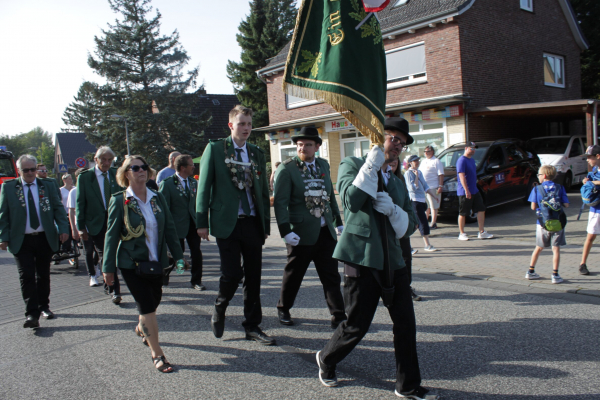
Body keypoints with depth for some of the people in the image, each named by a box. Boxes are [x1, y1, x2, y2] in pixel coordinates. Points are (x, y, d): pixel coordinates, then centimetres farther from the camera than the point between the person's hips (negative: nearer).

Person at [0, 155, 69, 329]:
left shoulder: (47, 186, 5)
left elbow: (58, 208, 5)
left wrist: (63, 228, -9)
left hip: (45, 238, 2)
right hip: (21, 241, -2)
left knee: (43, 275, 12)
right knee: (27, 276, -6)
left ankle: (44, 307, 26)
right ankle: (32, 314, -4)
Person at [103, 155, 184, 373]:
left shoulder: (158, 198, 3)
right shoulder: (119, 201, -8)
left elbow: (170, 228, 6)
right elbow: (112, 235, -6)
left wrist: (178, 256, 3)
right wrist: (108, 267, -6)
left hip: (156, 261, 5)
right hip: (131, 263, -5)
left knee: (154, 300, 16)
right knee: (147, 305, -5)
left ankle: (142, 328, 49)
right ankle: (157, 354, 7)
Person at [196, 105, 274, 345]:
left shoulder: (257, 153, 13)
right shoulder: (215, 148, 2)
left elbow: (263, 191, 15)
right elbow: (204, 187, 0)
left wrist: (266, 224, 12)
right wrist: (202, 222, -5)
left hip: (252, 223, 4)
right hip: (227, 223, -4)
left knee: (253, 276, 6)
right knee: (232, 272, -7)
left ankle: (252, 326, 19)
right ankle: (219, 310, 24)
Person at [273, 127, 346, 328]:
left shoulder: (324, 165, 10)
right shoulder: (286, 168, -7)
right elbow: (280, 202, -12)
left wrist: (338, 222, 17)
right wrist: (286, 231, -19)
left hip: (326, 232, 5)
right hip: (302, 232, -4)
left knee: (331, 276, 6)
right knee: (293, 275, 10)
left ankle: (338, 316, 13)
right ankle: (283, 309, 31)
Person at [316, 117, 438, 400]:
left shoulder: (397, 183, 20)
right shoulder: (352, 164, 3)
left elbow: (409, 226, 12)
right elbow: (351, 200, -15)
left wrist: (392, 210, -7)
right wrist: (371, 165, -17)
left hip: (392, 259, 6)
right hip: (362, 257, -6)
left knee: (406, 323, 3)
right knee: (357, 325, 1)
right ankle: (326, 360, 30)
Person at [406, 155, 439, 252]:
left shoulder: (419, 172, 17)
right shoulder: (409, 173, -9)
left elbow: (425, 186, 22)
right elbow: (413, 187, -18)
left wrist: (434, 196, 18)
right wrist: (416, 177, -15)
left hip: (422, 200, 9)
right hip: (415, 200, -9)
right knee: (423, 222, -10)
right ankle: (427, 245, -7)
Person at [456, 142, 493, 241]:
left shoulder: (472, 160, 16)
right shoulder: (462, 160, -14)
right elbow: (461, 176, -22)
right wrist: (466, 190, -27)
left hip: (474, 191, 9)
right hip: (464, 192, -9)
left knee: (481, 210, 7)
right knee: (463, 213, 0)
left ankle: (482, 232, 13)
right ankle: (461, 234, 10)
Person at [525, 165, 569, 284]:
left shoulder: (537, 189, -3)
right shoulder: (560, 188, -1)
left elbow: (533, 207, -7)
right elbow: (566, 205, -4)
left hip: (542, 223, 1)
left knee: (539, 247, 15)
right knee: (556, 248, 3)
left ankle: (530, 272, 20)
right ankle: (555, 275, 2)